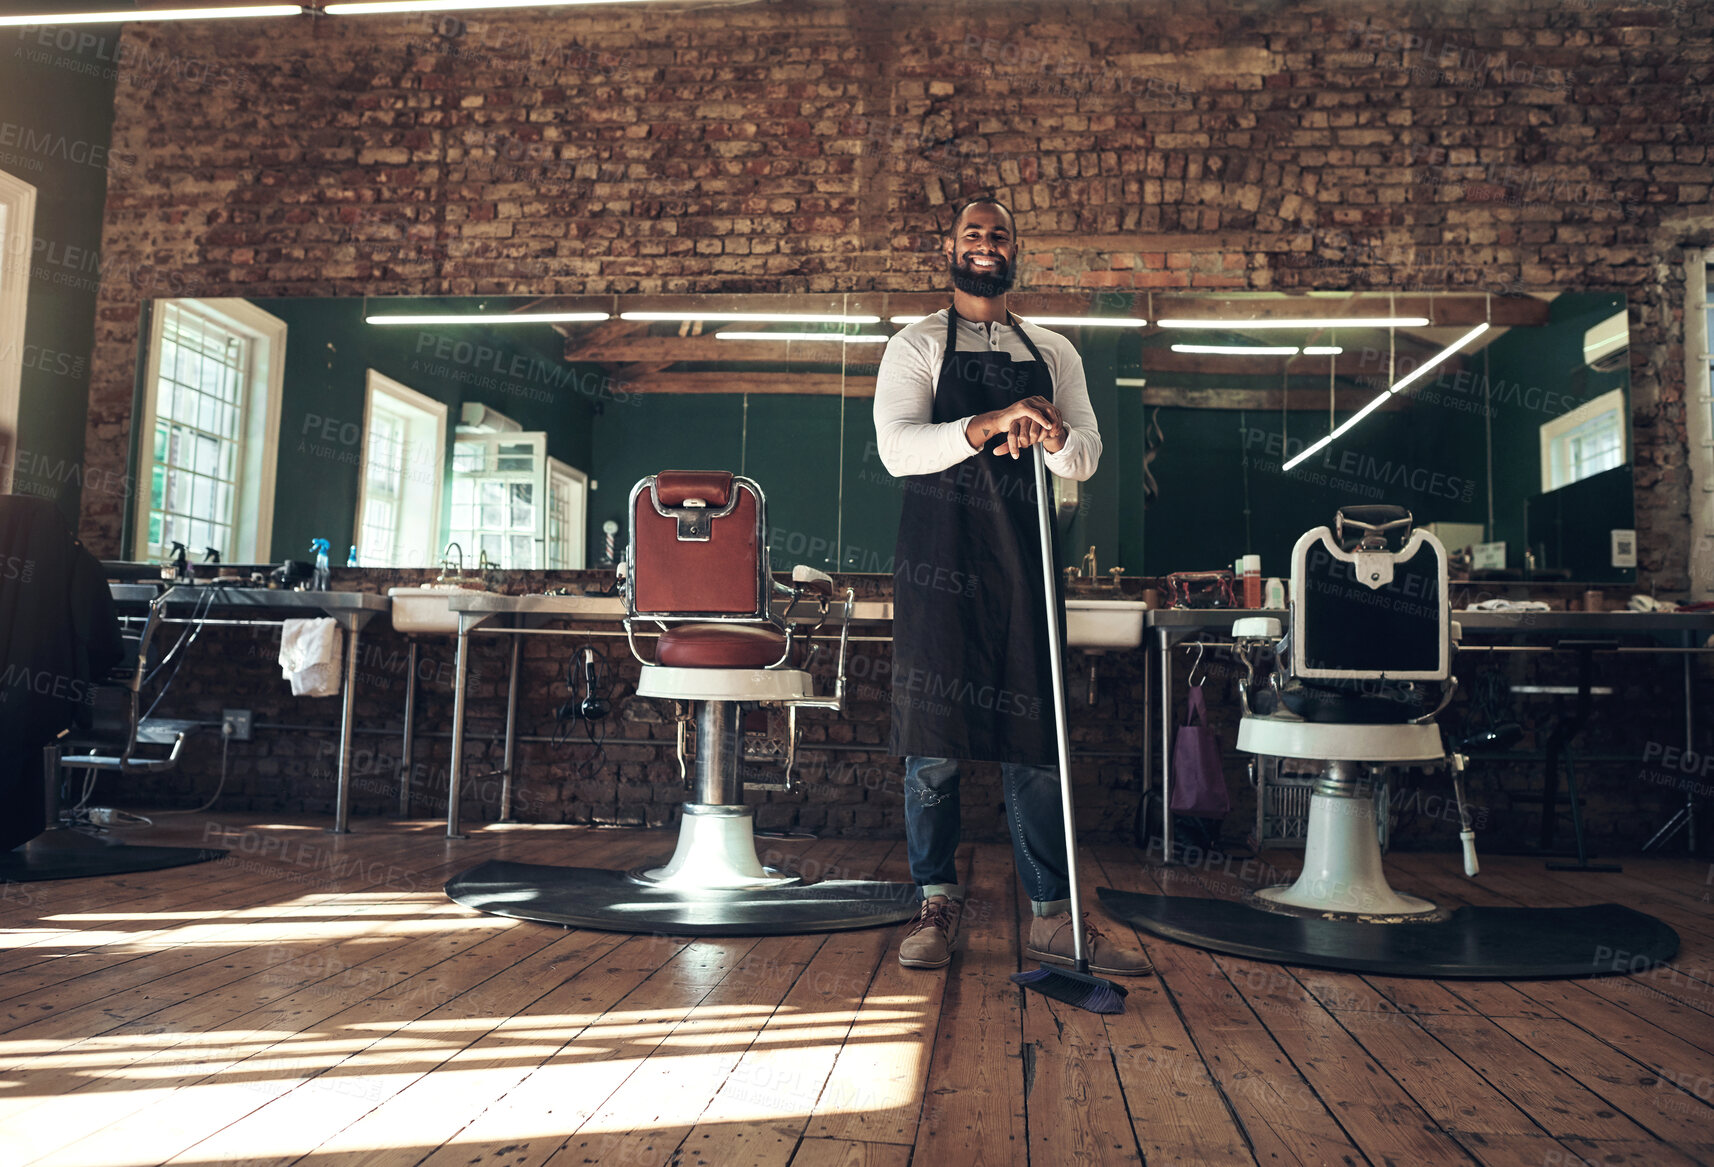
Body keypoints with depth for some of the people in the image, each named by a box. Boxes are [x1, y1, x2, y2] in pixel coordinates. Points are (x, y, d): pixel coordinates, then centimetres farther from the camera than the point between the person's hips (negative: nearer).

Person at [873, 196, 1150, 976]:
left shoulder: (1053, 353, 17)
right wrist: (985, 426, -24)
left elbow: (1086, 460, 6)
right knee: (934, 744, 0)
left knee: (1035, 739, 2)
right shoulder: (917, 346, 7)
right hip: (939, 559, -3)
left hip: (1022, 560, 3)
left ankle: (1053, 916, 10)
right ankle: (938, 905, 14)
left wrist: (1054, 434, -17)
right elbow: (896, 447, -10)